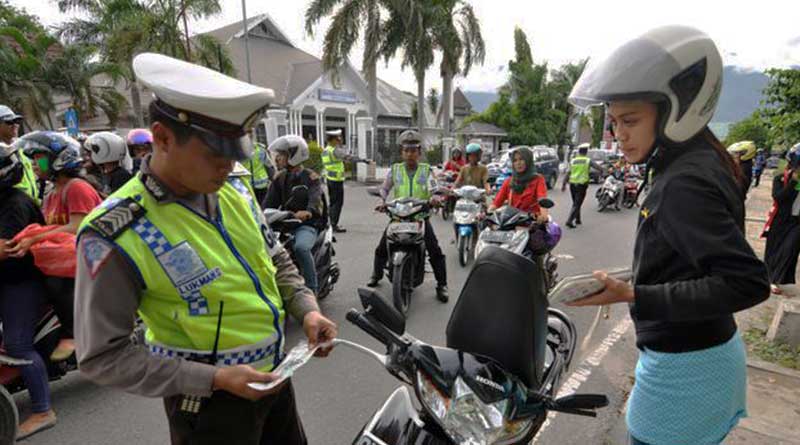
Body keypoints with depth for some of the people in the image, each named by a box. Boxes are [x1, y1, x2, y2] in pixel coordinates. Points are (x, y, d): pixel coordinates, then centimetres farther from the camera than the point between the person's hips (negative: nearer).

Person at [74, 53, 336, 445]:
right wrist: (213, 378, -22)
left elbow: (276, 260, 8)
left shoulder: (234, 191, -5)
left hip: (275, 374, 6)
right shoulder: (115, 236, -22)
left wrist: (307, 309, -6)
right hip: (209, 402, -6)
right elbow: (103, 355, -16)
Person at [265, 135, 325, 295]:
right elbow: (270, 202, 2)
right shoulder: (279, 177, 13)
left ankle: (311, 289, -20)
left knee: (301, 247, -35)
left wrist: (308, 212, -47)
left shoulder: (311, 177, -5)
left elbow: (315, 199, -24)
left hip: (306, 224, -6)